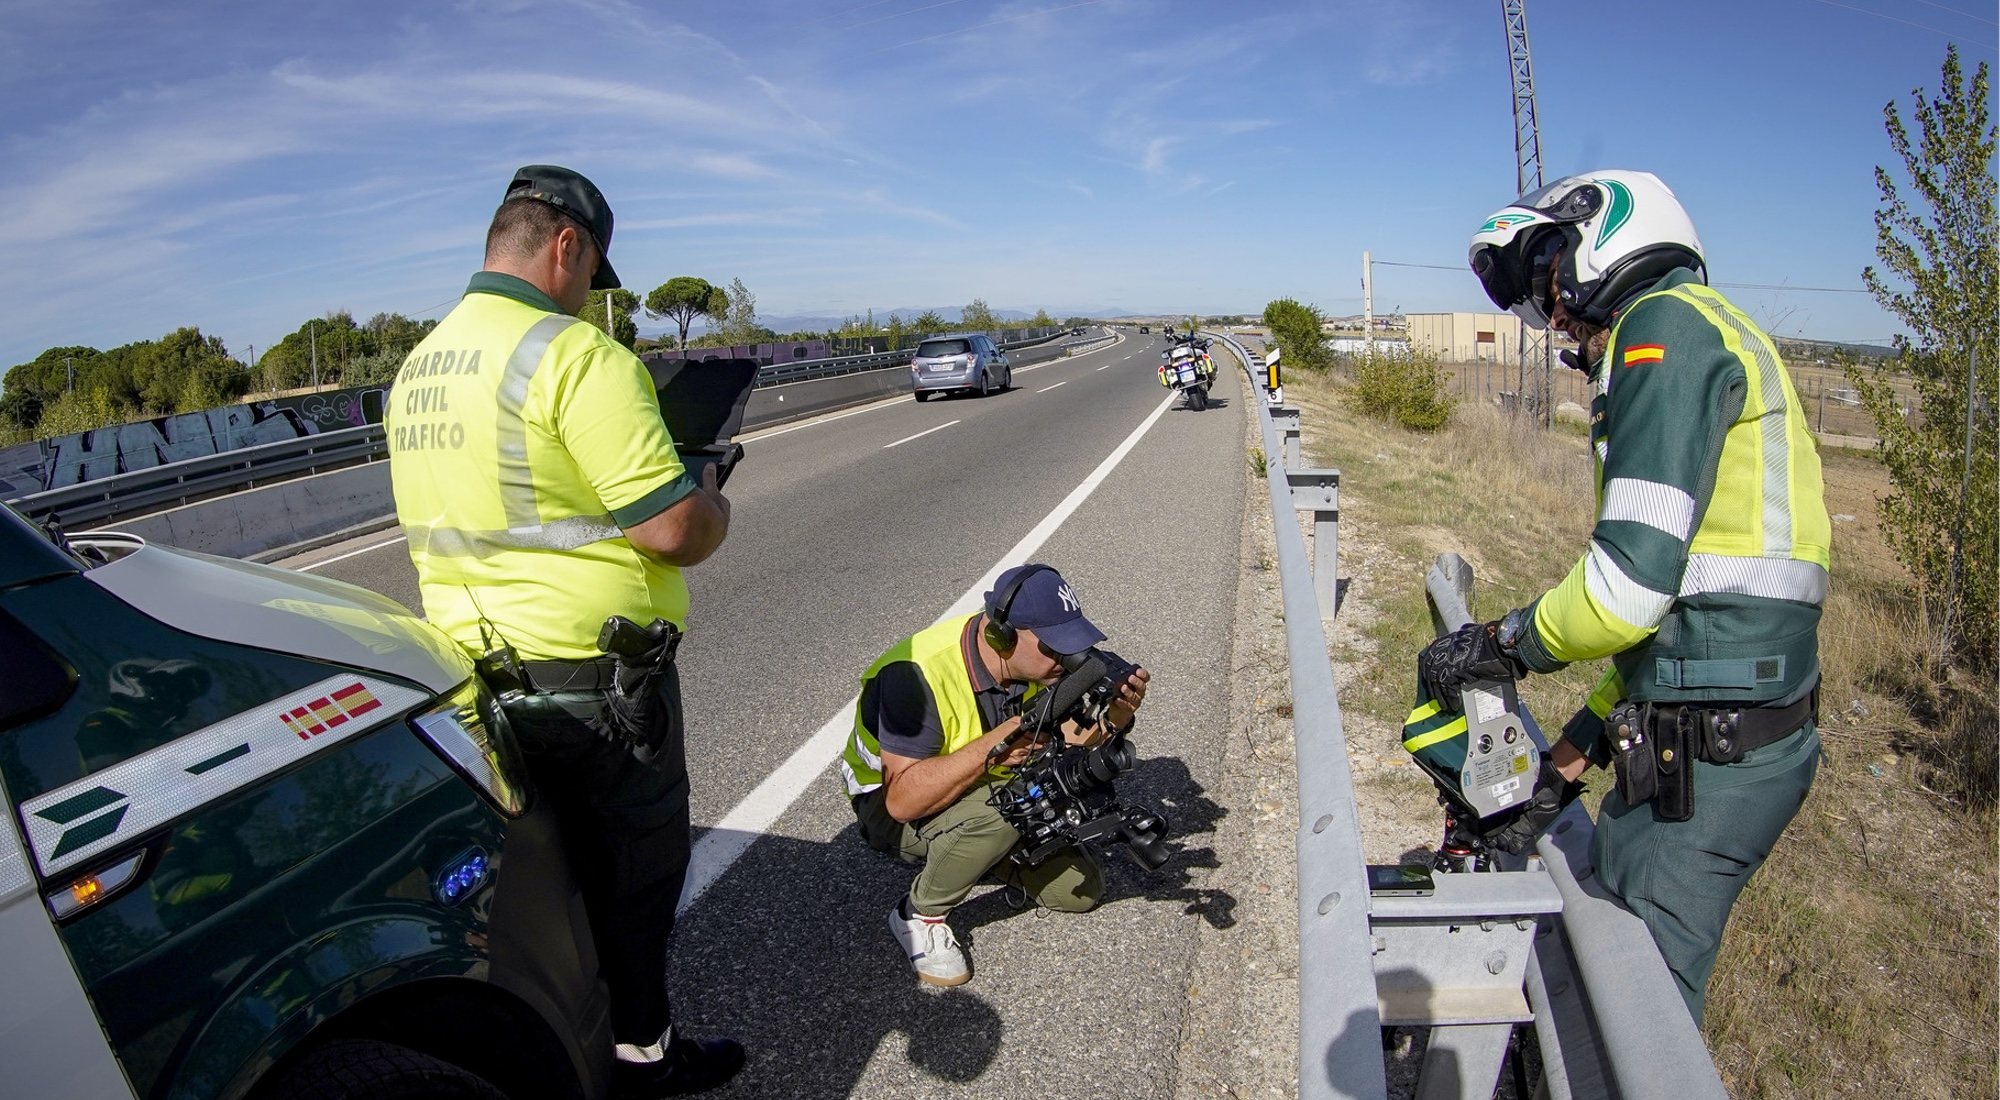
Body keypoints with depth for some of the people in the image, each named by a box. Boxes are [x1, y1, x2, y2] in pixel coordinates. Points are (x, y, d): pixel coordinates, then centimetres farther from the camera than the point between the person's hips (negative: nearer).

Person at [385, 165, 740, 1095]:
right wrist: (713, 500, -3)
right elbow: (675, 529, -24)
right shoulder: (575, 354, -19)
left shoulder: (416, 368, 8)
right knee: (636, 863, 12)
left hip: (475, 669, 8)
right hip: (592, 672, -8)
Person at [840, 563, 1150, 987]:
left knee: (1082, 889, -1)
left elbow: (1071, 744, -7)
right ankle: (919, 916, -12)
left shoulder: (1037, 662, -13)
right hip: (891, 808, -6)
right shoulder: (917, 676, -33)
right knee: (999, 808, -36)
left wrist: (1114, 716, -28)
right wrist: (991, 749, -46)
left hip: (989, 790, 6)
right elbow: (902, 798, -37)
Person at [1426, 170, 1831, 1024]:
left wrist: (1502, 645, -4)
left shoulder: (1666, 325, -10)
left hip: (1707, 750, -10)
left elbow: (1633, 581, -21)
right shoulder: (1709, 338, 21)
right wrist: (1589, 732, 20)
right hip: (1746, 728, 10)